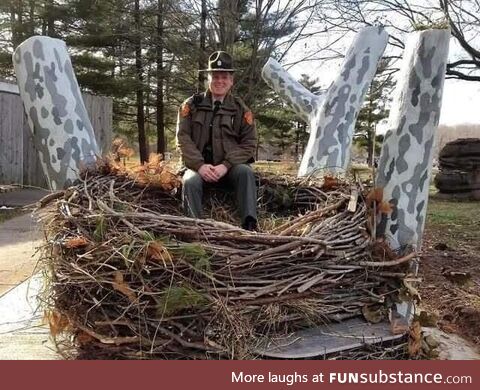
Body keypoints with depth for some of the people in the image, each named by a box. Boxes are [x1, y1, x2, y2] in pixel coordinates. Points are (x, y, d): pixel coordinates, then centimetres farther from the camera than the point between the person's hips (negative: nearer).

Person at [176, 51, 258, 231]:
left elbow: (249, 143, 0)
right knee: (190, 181, -33)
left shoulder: (241, 109, 6)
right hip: (200, 166, 0)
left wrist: (226, 165, -17)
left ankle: (249, 225, -33)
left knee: (245, 171, -31)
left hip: (229, 168, 0)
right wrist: (199, 165, -18)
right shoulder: (192, 104, 7)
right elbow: (183, 138, -1)